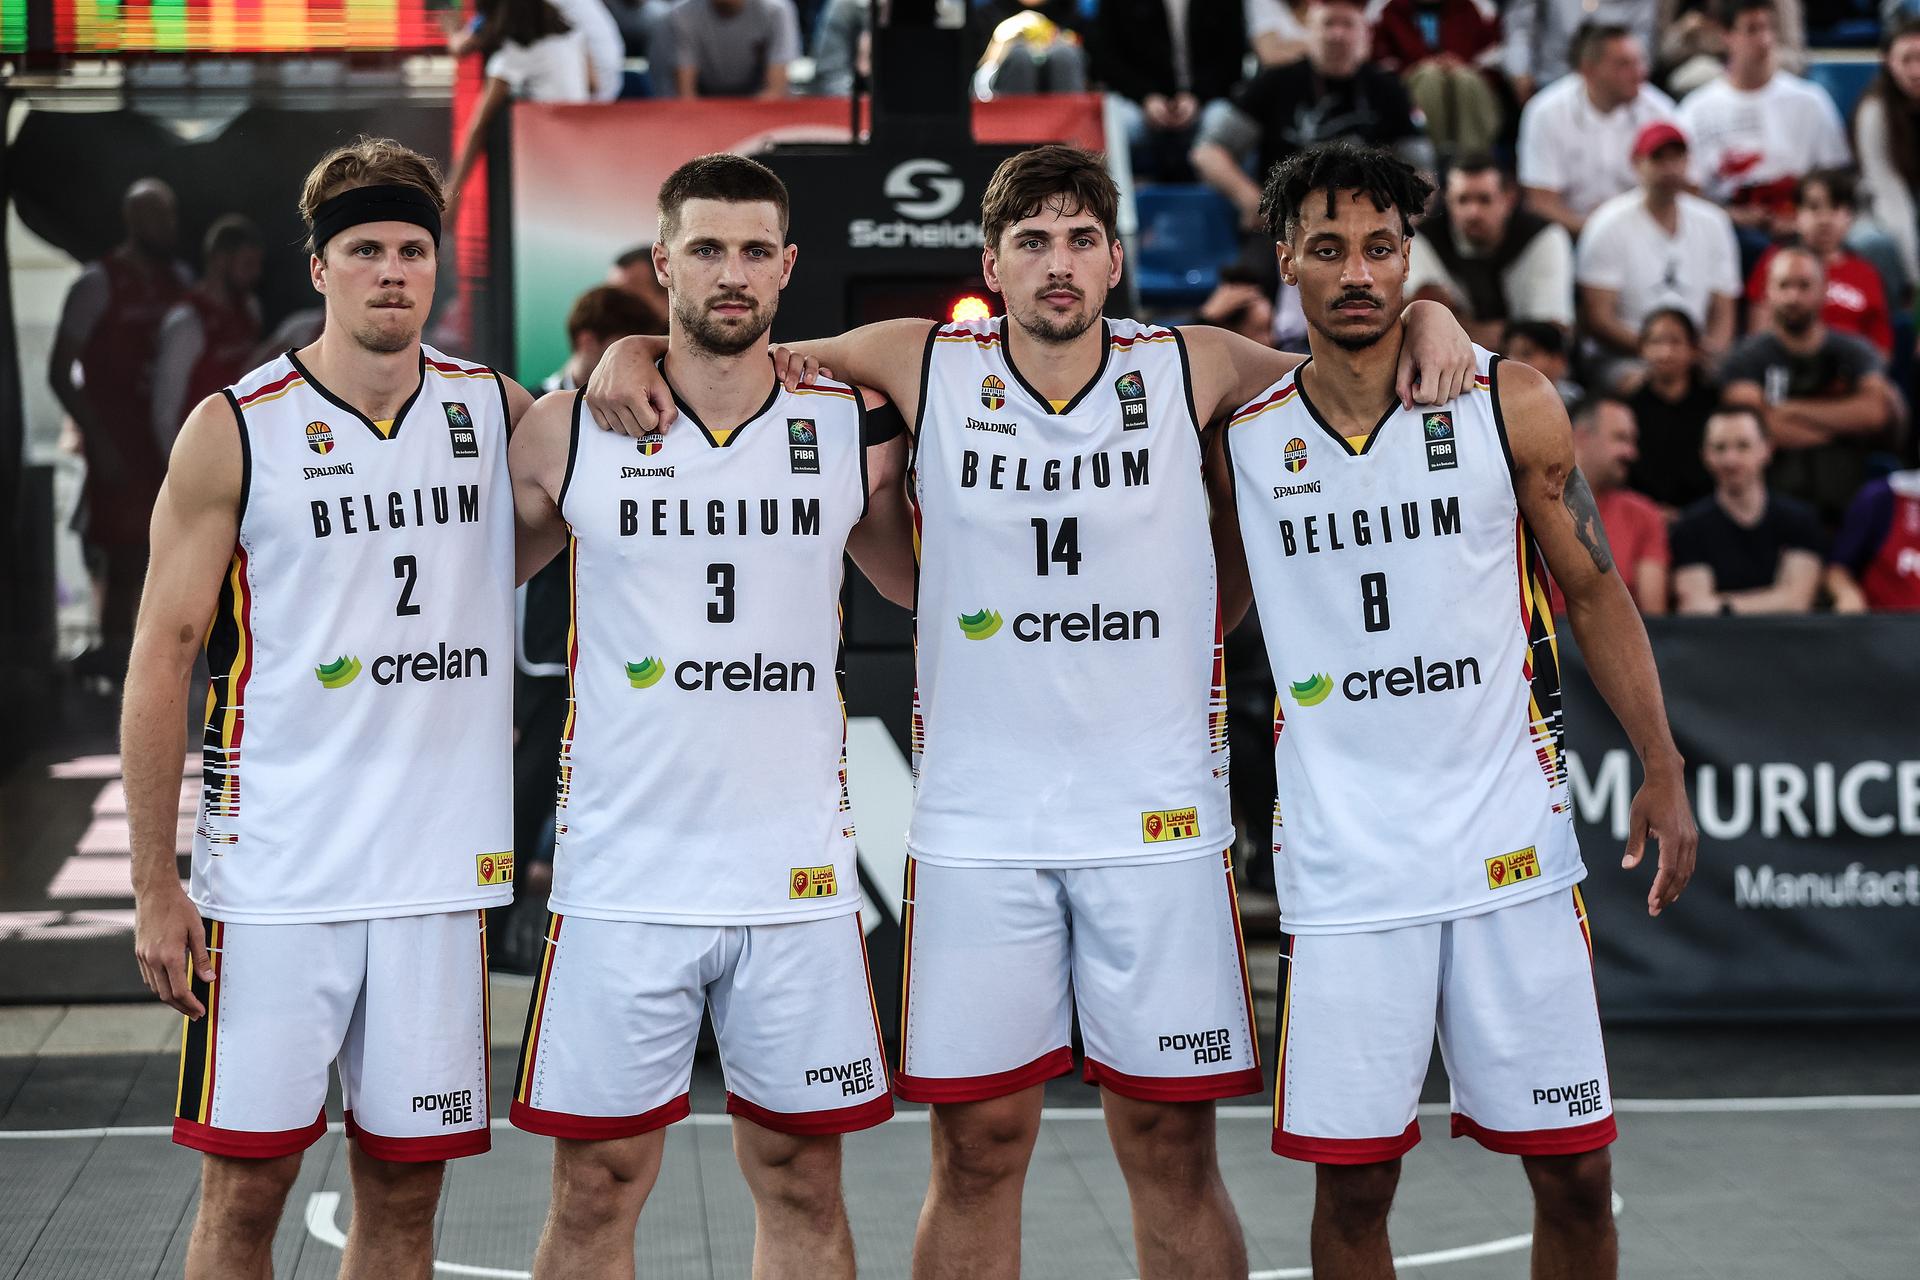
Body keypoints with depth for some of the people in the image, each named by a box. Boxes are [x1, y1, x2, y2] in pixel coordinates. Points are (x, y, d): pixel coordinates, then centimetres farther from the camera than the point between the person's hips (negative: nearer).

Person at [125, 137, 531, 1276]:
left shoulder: (497, 410, 6)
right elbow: (163, 657, -2)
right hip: (274, 871, -3)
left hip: (442, 867, 3)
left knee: (406, 1185, 8)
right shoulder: (236, 431, -3)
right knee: (246, 1181, 1)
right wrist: (156, 886, -6)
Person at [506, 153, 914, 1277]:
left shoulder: (853, 428, 4)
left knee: (802, 1183, 9)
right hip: (622, 875, -1)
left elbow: (930, 586, 19)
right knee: (599, 1187, 3)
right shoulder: (569, 433, 0)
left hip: (798, 874, 2)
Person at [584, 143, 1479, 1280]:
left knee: (1172, 1146, 4)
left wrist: (1429, 319, -2)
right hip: (977, 825, 0)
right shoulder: (926, 366, 3)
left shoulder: (1188, 369, 3)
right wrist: (633, 351, -4)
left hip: (1158, 817, 0)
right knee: (979, 1148, 3)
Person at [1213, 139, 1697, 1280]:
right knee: (1352, 1183, 2)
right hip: (1343, 867, 0)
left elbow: (1596, 591, 6)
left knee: (1575, 1171, 3)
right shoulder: (1242, 437, 3)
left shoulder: (1508, 404, -1)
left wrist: (1663, 775, -1)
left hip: (1511, 843, 0)